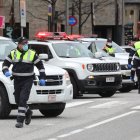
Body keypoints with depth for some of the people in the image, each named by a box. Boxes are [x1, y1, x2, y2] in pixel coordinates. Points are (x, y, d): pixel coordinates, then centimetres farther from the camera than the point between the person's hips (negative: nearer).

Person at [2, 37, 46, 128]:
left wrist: (42, 78, 0)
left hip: (28, 80, -4)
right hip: (17, 80, 4)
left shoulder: (32, 54, 1)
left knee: (23, 100, -16)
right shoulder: (13, 53, 6)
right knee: (18, 100, 11)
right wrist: (6, 71, -14)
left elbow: (40, 65, 7)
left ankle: (20, 120, -16)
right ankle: (28, 112, 38)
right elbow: (6, 63, 8)